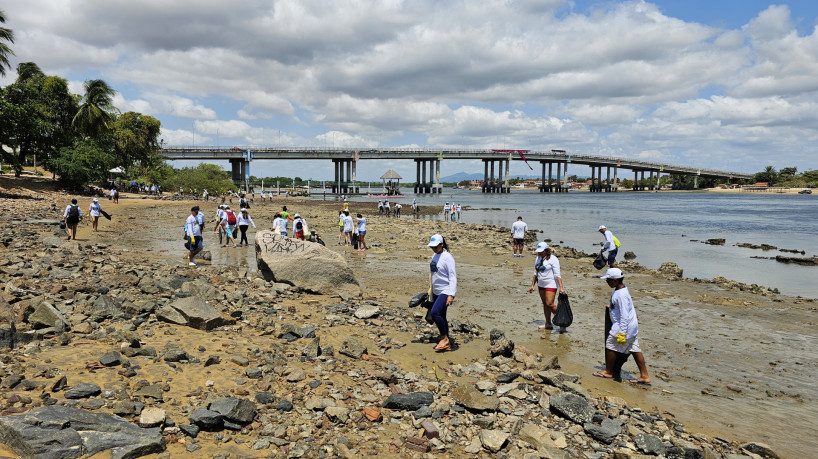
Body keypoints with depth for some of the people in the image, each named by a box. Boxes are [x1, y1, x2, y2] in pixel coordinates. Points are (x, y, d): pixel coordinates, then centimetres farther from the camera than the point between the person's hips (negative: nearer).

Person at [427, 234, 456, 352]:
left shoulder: (447, 257, -15)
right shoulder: (434, 256, 12)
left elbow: (453, 277, -19)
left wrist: (451, 295, -25)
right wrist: (431, 290, 23)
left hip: (446, 291, -9)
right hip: (436, 292, 9)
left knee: (435, 313, -21)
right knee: (441, 317, 10)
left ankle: (444, 338, -4)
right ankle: (447, 344, 20)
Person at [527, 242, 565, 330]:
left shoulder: (553, 259, -13)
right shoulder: (538, 258, 8)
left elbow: (557, 275, -17)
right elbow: (535, 273, 17)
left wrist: (561, 287, -24)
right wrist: (532, 285, 14)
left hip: (551, 285, -7)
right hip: (541, 285, 7)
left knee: (549, 304, -14)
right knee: (545, 304, 10)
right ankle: (548, 324, 17)